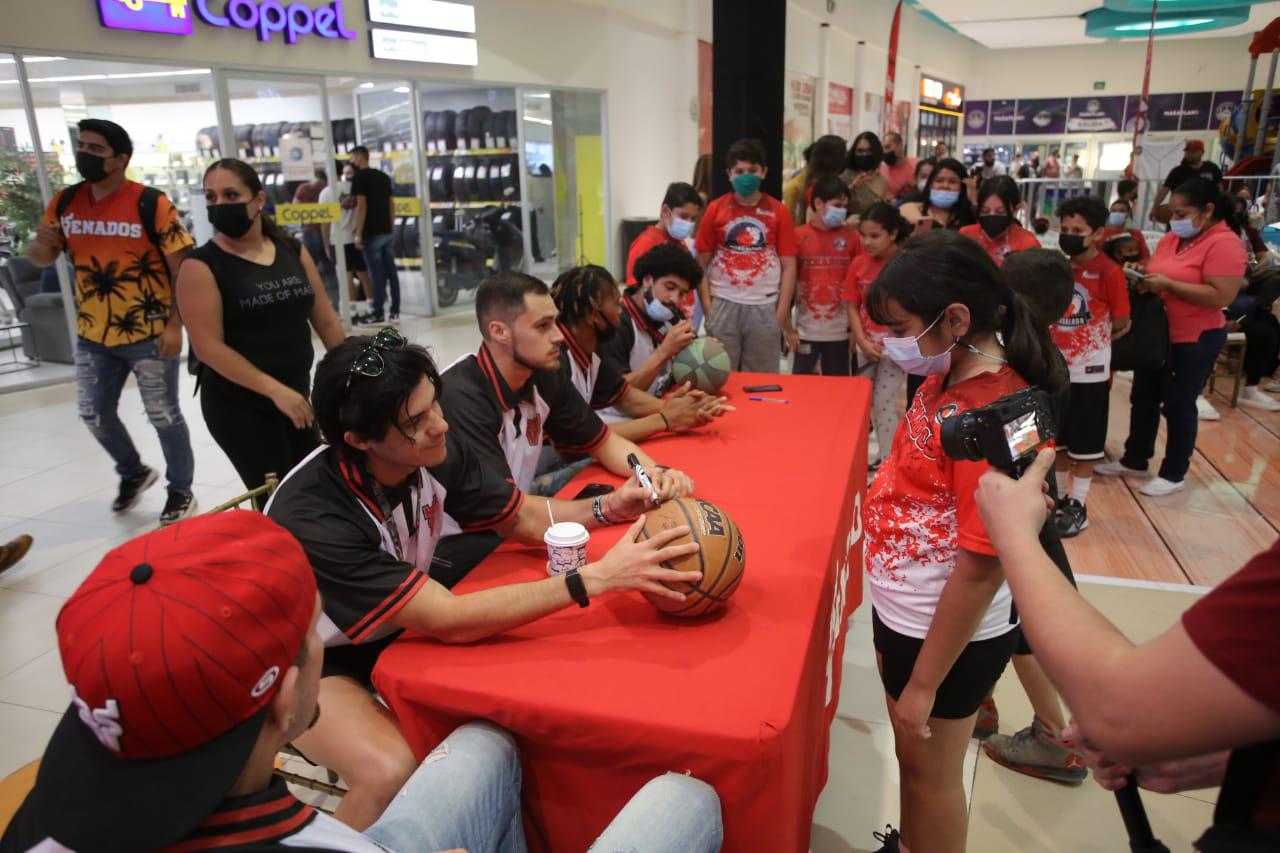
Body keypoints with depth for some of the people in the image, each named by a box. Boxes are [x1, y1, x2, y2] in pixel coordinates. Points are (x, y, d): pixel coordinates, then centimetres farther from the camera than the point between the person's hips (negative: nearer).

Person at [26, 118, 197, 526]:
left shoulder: (152, 203, -13)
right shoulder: (65, 202, 4)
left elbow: (183, 268, -12)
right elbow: (41, 259, 13)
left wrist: (175, 325, -17)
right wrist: (41, 243, -12)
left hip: (149, 334, -6)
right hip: (92, 336, 6)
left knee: (163, 416, 5)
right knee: (95, 415, 16)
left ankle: (181, 491, 23)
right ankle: (133, 473, 41)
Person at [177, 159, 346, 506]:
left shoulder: (293, 251, 3)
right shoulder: (202, 266, -10)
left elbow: (326, 320, 8)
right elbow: (209, 347, -16)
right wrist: (275, 390, -21)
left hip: (297, 395, 5)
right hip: (238, 405, -5)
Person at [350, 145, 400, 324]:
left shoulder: (360, 177, -8)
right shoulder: (384, 176, 15)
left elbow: (362, 206, -15)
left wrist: (358, 233, -14)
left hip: (371, 233, -7)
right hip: (386, 231, 7)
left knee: (376, 274, -6)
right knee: (390, 271, 7)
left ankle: (378, 313, -4)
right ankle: (395, 311, 10)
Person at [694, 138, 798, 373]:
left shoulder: (778, 212, 2)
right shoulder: (715, 210, 2)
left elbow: (789, 266, 4)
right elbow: (701, 264, 4)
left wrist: (782, 311, -2)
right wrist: (707, 308, -3)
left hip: (764, 307, 0)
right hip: (724, 306, 0)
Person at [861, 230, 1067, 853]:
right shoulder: (947, 379, -1)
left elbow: (982, 568, -25)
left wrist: (924, 681, -17)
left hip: (945, 632, -8)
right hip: (903, 611, 8)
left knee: (931, 772, 15)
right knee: (911, 753, 28)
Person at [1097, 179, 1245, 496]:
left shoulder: (1225, 244, -17)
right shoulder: (1172, 238, 6)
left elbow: (1221, 296, -26)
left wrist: (1167, 284, -24)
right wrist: (1144, 278, -5)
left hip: (1195, 340, -8)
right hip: (1155, 334, 8)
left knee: (1178, 405, 3)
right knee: (1143, 398, 15)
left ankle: (1174, 474, 19)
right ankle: (1134, 460, 30)